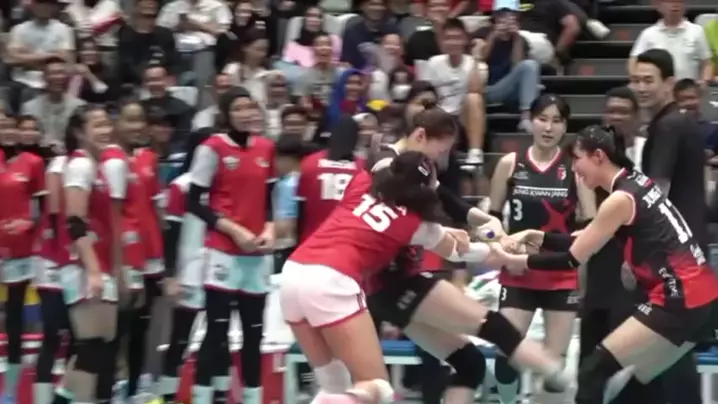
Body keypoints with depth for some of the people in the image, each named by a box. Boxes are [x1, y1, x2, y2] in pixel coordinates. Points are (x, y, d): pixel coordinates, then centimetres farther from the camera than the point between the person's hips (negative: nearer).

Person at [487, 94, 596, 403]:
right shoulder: (510, 164, 0)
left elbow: (592, 226, -2)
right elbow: (492, 216, 10)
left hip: (562, 277, 0)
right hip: (518, 275, 0)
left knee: (555, 360, 2)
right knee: (506, 352, -7)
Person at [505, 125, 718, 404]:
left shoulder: (620, 199, -12)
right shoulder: (637, 183, 13)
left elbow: (575, 258, -6)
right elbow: (586, 243, 18)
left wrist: (524, 262, 6)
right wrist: (538, 238, 15)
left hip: (681, 301, -9)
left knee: (593, 373, -7)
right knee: (636, 380, 18)